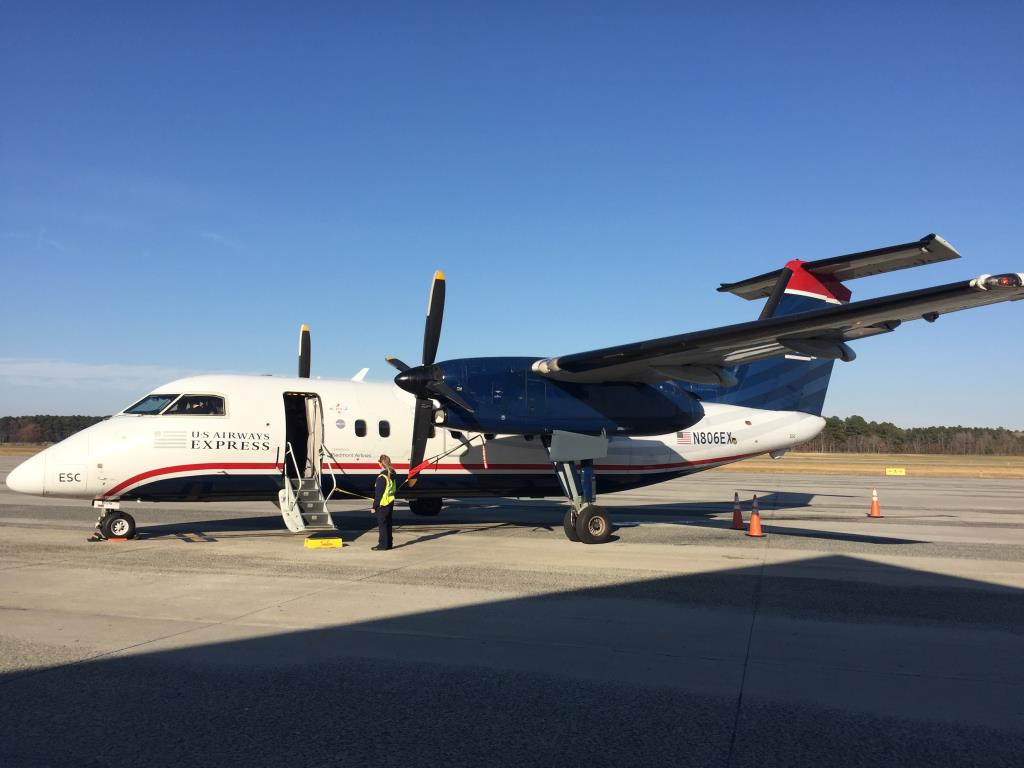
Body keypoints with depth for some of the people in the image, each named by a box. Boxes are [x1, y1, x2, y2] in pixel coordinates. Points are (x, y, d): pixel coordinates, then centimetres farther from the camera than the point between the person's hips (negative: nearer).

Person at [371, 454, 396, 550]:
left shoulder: (382, 477, -19)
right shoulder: (391, 475, 8)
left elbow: (378, 494, -18)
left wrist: (374, 506, -13)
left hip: (382, 505, -9)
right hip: (390, 503, 9)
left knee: (382, 525, -2)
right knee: (388, 524, 14)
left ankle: (383, 545, 2)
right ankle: (388, 543, 20)